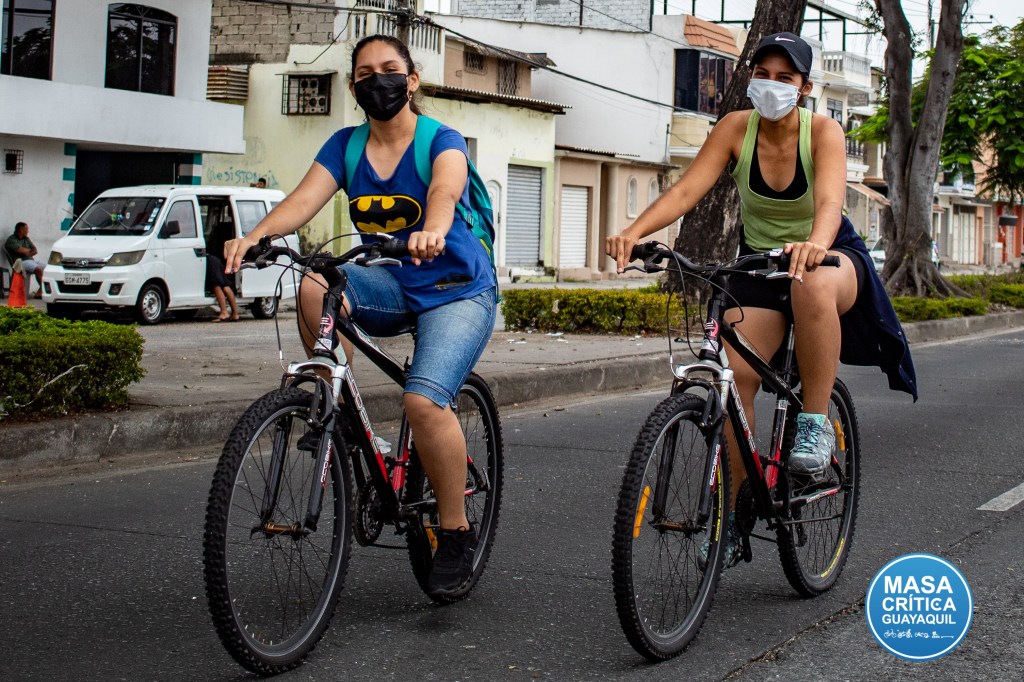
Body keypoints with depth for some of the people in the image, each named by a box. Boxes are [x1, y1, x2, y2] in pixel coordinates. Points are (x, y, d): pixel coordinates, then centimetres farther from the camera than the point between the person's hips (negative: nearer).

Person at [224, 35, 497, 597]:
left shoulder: (442, 141, -10)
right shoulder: (345, 146, 3)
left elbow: (444, 190, -33)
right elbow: (304, 199, -14)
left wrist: (431, 229, -57)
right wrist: (254, 236, -35)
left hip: (457, 290, -4)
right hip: (391, 287, 4)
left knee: (424, 399, -27)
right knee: (314, 286, -27)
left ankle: (457, 533, -8)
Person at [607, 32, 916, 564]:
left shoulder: (823, 131, -17)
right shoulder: (736, 128, -10)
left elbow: (830, 201, -35)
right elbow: (686, 190, -21)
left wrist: (814, 245, -58)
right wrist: (632, 233, -39)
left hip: (830, 257, -3)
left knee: (813, 286, -41)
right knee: (733, 378, -16)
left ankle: (816, 423, -24)